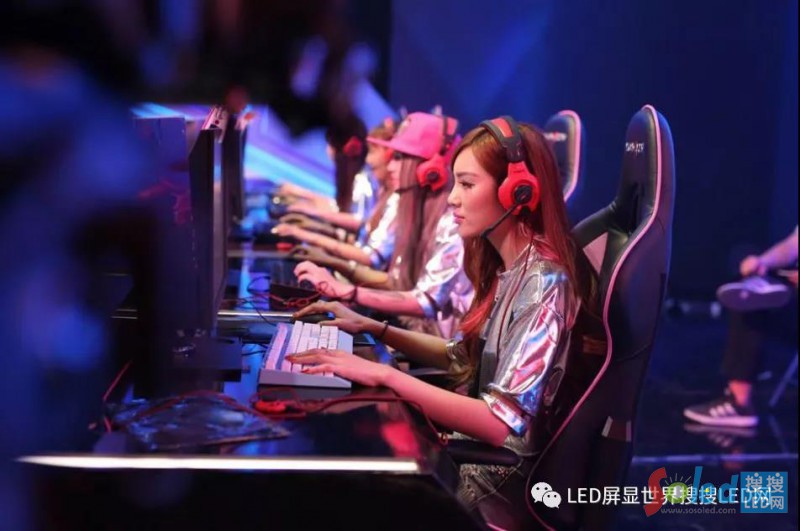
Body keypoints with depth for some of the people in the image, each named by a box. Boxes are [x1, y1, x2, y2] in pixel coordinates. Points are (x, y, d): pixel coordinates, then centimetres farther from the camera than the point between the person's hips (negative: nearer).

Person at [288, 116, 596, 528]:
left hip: (503, 480, -8)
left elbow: (504, 425, -29)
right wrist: (374, 328, 6)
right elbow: (463, 360, 17)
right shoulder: (508, 270, 5)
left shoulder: (544, 284, -22)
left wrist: (384, 375, -29)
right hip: (478, 453, 8)